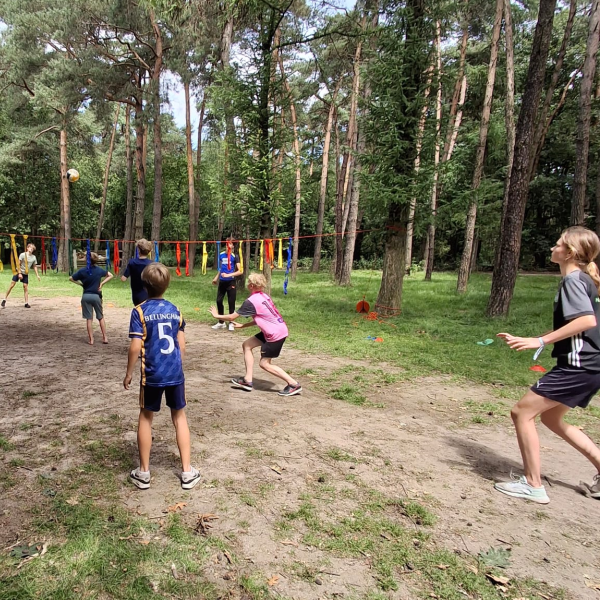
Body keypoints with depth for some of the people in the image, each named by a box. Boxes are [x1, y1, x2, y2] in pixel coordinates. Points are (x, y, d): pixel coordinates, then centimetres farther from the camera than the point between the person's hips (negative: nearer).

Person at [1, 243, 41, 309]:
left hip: (26, 274, 3)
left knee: (25, 286, 0)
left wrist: (37, 275, 2)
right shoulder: (22, 254, -12)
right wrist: (19, 273, -18)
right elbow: (18, 264, -11)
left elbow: (34, 266, 8)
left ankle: (26, 303, 2)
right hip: (18, 272, -3)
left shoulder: (34, 257, -1)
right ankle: (4, 300, 4)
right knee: (12, 285, -5)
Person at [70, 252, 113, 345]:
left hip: (86, 296, 0)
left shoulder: (82, 271, -5)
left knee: (89, 318, 4)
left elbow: (71, 278, 0)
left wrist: (80, 283, 6)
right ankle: (105, 338, 9)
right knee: (101, 317, 12)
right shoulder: (99, 270, -2)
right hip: (96, 296, 0)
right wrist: (101, 283, 1)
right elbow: (110, 275, 8)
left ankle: (91, 339, 6)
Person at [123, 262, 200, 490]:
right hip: (176, 373, 3)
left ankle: (144, 473, 25)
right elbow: (182, 345, 5)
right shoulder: (174, 310, 3)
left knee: (146, 418, 14)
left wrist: (128, 373, 0)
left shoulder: (139, 311, -8)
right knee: (179, 417, 14)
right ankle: (187, 471, 18)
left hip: (152, 374, -3)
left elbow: (135, 347, -12)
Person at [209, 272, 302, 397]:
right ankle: (248, 380, 17)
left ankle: (294, 384, 4)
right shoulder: (263, 296, 10)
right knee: (247, 345, 13)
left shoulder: (251, 301, -16)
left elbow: (232, 317, -9)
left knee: (264, 363, 1)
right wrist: (242, 326, 17)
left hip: (276, 334, -9)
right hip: (280, 329, 9)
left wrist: (217, 315, 7)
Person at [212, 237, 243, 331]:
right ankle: (221, 322, 20)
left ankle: (231, 323, 13)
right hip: (222, 282, 5)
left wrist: (229, 275, -20)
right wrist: (216, 278, 16)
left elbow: (240, 271, -12)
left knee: (231, 302, 1)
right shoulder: (221, 255, 6)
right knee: (219, 301, 7)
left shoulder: (234, 257, -8)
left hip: (231, 282, -5)